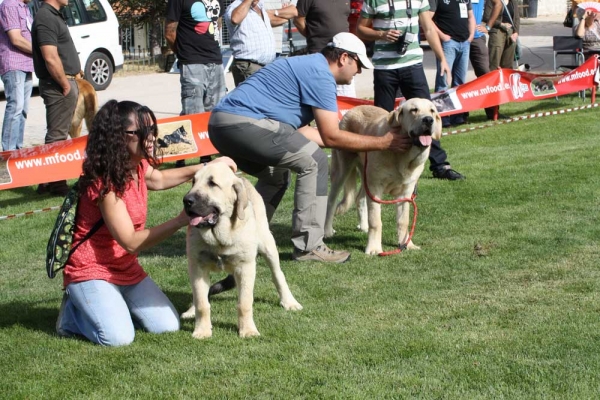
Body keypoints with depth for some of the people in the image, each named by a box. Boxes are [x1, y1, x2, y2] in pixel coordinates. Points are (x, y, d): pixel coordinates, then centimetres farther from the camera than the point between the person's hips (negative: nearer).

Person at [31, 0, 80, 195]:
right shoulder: (46, 18, -17)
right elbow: (50, 58, -24)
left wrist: (71, 81, 15)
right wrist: (65, 85, -17)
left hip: (66, 83, 10)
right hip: (58, 86, -10)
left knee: (59, 134, 14)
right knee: (57, 136, -6)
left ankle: (51, 182, 20)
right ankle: (54, 183, -2)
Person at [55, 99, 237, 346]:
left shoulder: (138, 167, 2)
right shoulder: (104, 182, -24)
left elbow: (158, 179, 27)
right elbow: (131, 242, -27)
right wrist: (179, 222, -34)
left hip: (128, 270, 8)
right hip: (91, 272, -8)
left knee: (168, 326, -4)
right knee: (119, 337, -25)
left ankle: (109, 307, 17)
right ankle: (74, 313, 4)